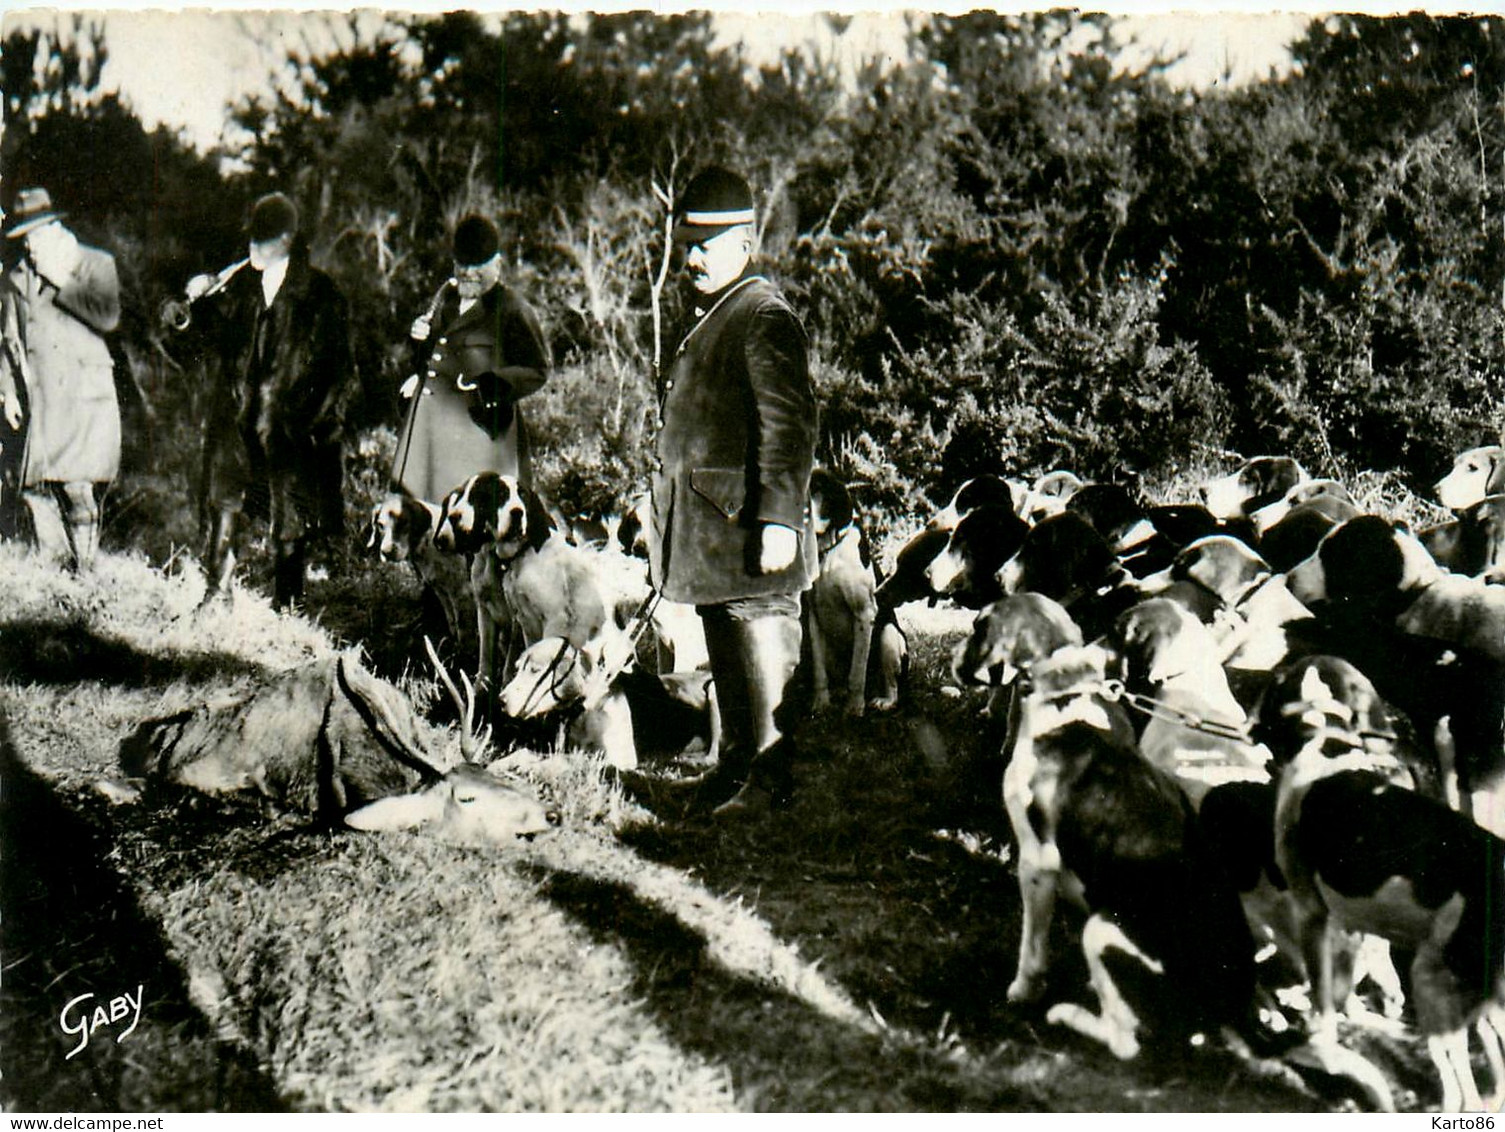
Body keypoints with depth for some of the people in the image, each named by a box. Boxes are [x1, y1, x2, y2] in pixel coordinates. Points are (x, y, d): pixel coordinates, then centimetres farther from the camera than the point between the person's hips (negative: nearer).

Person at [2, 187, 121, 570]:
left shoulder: (96, 264, 5)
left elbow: (108, 317, -11)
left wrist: (61, 283, -10)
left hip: (86, 394, -4)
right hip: (41, 399, 4)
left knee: (78, 486, -12)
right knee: (35, 488, -2)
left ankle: (85, 571, -3)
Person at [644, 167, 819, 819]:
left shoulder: (765, 317, -14)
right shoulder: (708, 316, 17)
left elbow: (788, 427, -20)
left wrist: (780, 520, -25)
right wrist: (669, 515, 23)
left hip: (745, 523, -10)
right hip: (707, 521, 10)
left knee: (763, 657, -2)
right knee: (726, 658, 17)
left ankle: (770, 781, 5)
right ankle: (734, 768, 27)